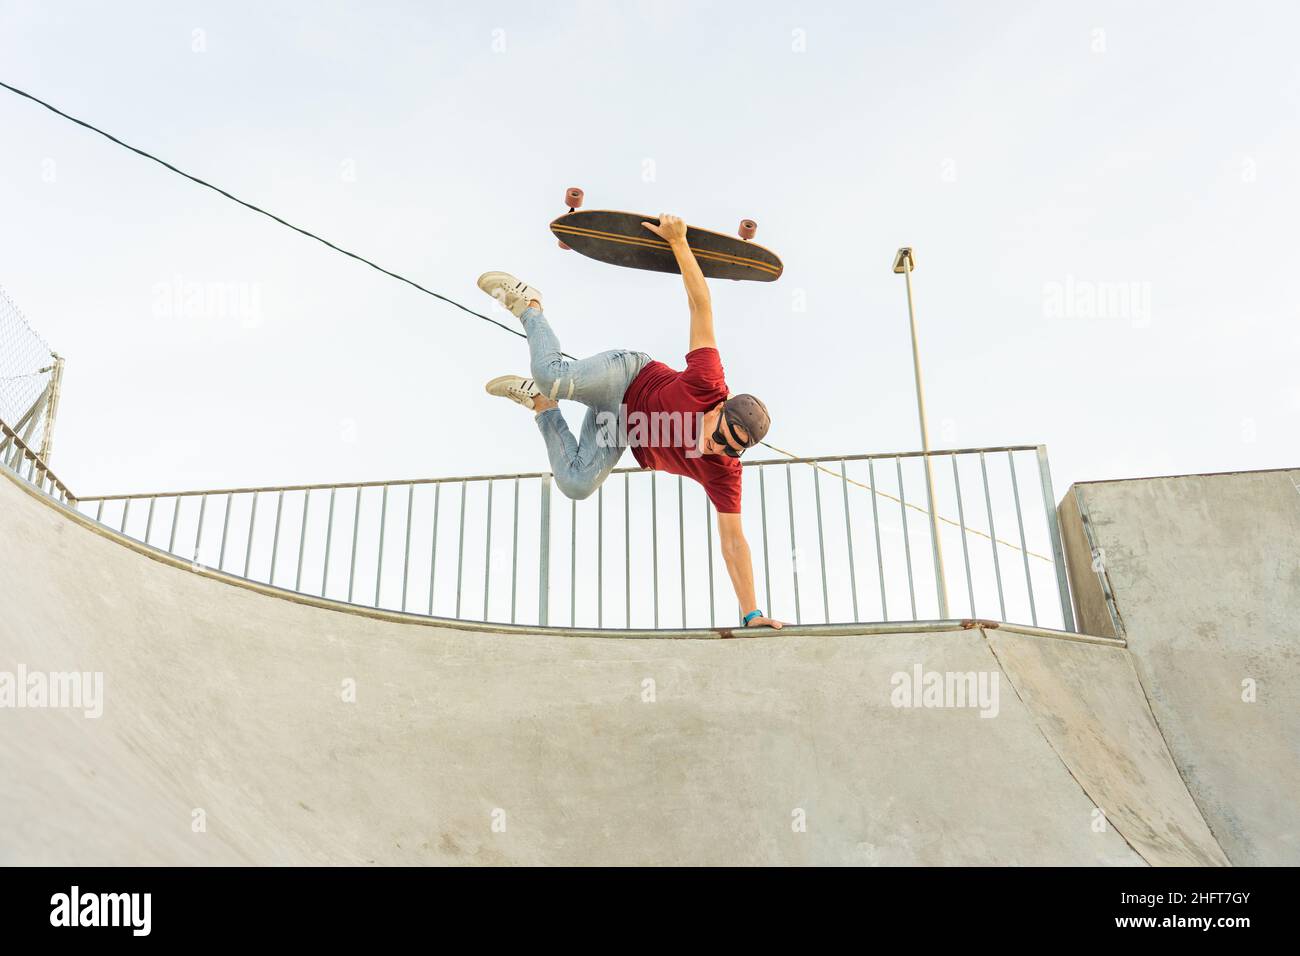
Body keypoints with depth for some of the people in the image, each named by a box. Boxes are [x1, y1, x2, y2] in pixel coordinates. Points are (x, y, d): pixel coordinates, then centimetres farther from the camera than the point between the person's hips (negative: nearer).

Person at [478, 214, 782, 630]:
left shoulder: (723, 473, -25)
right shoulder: (709, 386, -34)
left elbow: (733, 541, -19)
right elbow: (701, 305, -27)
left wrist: (751, 613, -24)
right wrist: (678, 242, -28)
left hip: (621, 428, 4)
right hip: (624, 377, -3)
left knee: (575, 484, -20)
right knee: (554, 374, -34)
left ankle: (540, 404, 7)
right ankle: (529, 305, -1)